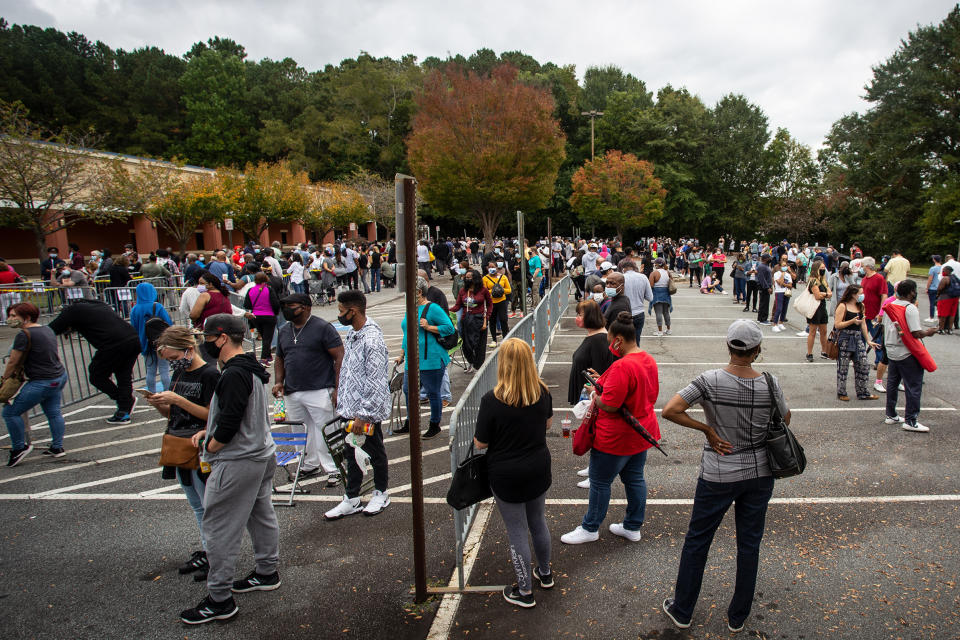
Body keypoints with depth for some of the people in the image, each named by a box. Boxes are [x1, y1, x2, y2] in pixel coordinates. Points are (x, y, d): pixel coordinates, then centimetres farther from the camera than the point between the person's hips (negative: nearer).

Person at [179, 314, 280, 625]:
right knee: (261, 515, 21)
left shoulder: (234, 374, -23)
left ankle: (219, 600, 8)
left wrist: (210, 446, -9)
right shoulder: (251, 369, 9)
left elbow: (230, 422, -27)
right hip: (262, 455, 11)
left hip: (237, 463, -10)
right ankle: (267, 572, 37)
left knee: (219, 529, -1)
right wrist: (208, 433, 11)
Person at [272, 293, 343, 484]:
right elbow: (279, 359, 25)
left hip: (319, 392, -6)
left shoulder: (323, 328, -6)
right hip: (292, 393, 6)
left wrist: (338, 389, -14)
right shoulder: (283, 331, 15)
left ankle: (333, 470, 6)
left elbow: (340, 357, -9)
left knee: (325, 432, -4)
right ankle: (310, 465, 29)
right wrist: (278, 382, 9)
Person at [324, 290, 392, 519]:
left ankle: (381, 493, 32)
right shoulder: (351, 333, 6)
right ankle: (351, 500, 29)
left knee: (375, 453, 12)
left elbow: (375, 383, -25)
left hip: (367, 411, -8)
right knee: (351, 454, 16)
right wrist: (341, 399, 18)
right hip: (349, 408, 8)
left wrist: (363, 415, -23)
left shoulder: (372, 340, -24)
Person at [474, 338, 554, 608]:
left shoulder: (492, 400, -24)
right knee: (538, 522, 25)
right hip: (538, 470, 5)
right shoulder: (542, 392, -10)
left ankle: (525, 591, 26)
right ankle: (545, 573, 45)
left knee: (517, 532, 11)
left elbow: (480, 443, -15)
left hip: (507, 475, -5)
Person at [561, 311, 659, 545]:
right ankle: (633, 527, 32)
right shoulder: (649, 360, 2)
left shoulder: (622, 366, -28)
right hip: (643, 432, 9)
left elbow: (608, 405, -29)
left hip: (617, 438, -9)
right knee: (634, 478, 19)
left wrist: (594, 395, -7)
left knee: (600, 481, 8)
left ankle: (590, 528, 22)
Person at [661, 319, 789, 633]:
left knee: (697, 540, 13)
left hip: (718, 476, -2)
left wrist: (707, 429, -13)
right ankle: (737, 617, 32)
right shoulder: (769, 384, -11)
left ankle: (682, 611, 27)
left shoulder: (710, 380, -18)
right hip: (760, 474, 3)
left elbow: (669, 411, -24)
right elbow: (785, 420, 7)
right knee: (749, 544, 17)